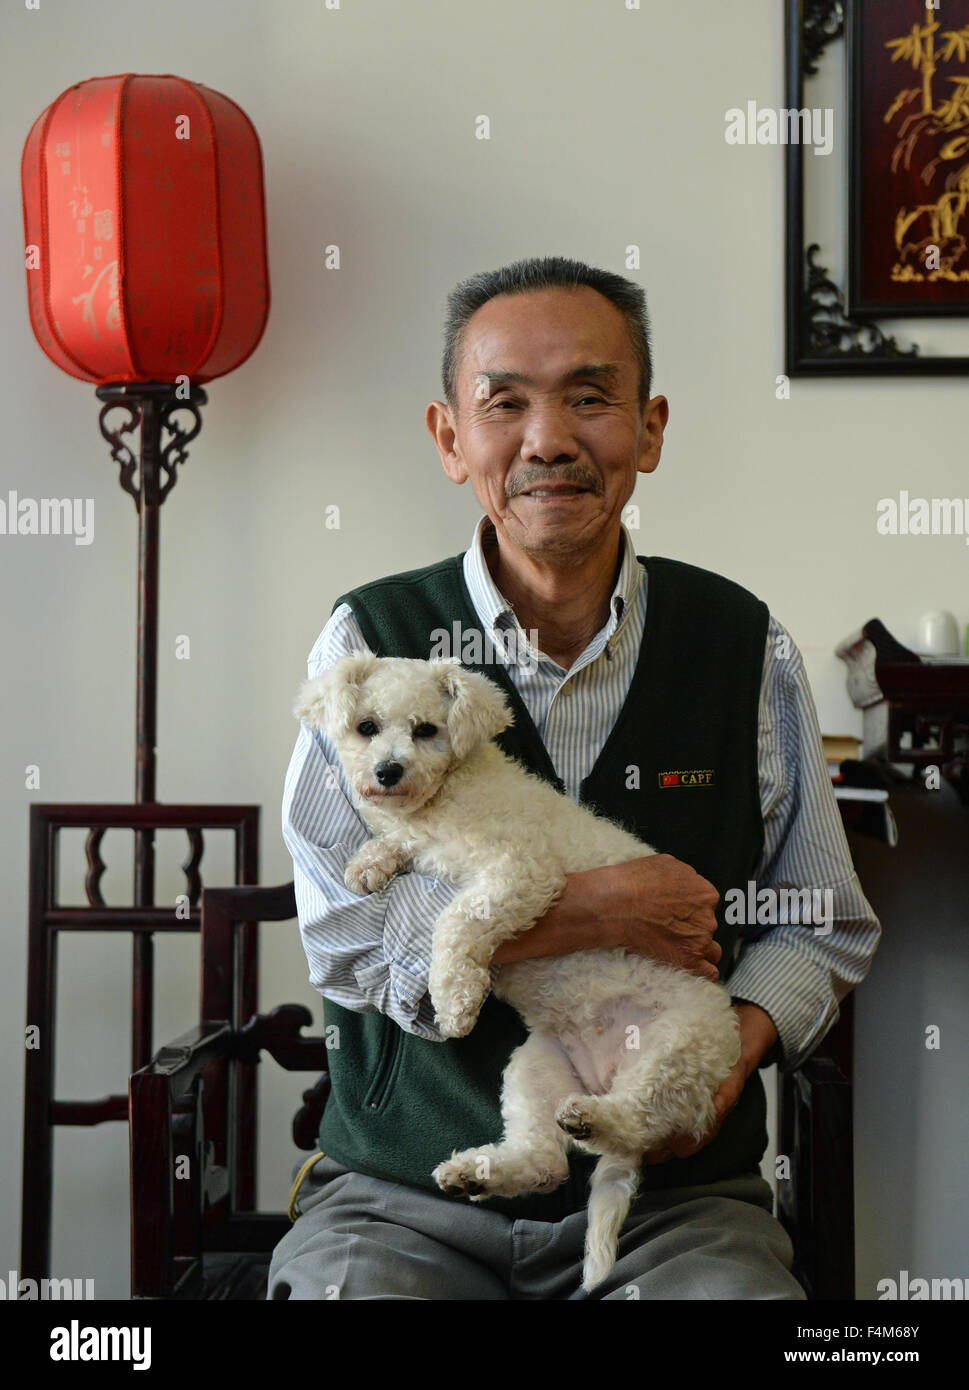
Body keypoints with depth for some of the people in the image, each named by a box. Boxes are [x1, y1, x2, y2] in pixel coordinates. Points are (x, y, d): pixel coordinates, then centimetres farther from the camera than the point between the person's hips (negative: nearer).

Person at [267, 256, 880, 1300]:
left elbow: (824, 928, 10)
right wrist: (597, 909, -17)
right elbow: (345, 932, -11)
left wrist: (740, 1040, -10)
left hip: (675, 1201, 2)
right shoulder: (371, 639, -1)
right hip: (405, 1200, -1)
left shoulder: (747, 649, 3)